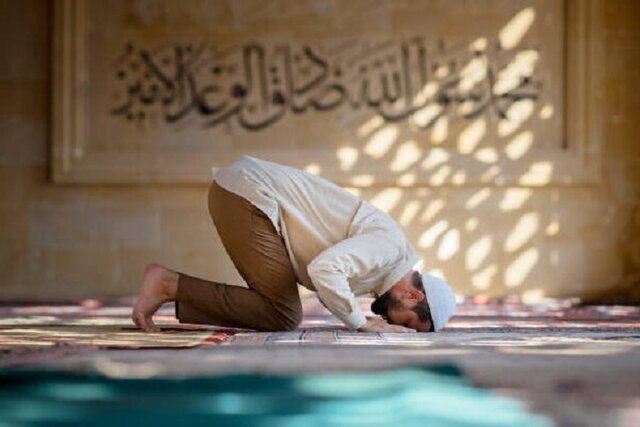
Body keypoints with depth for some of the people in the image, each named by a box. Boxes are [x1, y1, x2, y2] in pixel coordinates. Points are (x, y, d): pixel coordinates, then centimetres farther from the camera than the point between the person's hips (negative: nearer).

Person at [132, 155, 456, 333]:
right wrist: (362, 324, -15)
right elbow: (324, 269, -28)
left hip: (238, 191, 9)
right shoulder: (390, 245, -14)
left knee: (276, 311, 5)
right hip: (246, 195, -9)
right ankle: (169, 284, -8)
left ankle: (175, 299, 4)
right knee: (284, 316, -10)